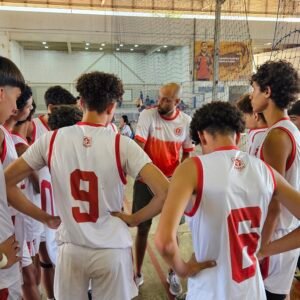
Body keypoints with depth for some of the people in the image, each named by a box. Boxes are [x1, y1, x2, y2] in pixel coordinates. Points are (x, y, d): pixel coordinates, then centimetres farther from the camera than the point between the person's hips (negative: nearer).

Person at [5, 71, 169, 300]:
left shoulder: (51, 140, -8)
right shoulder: (122, 145, -15)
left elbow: (6, 182, -2)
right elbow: (165, 192, -21)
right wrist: (135, 219, -6)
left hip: (70, 248, 2)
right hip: (112, 249, -2)